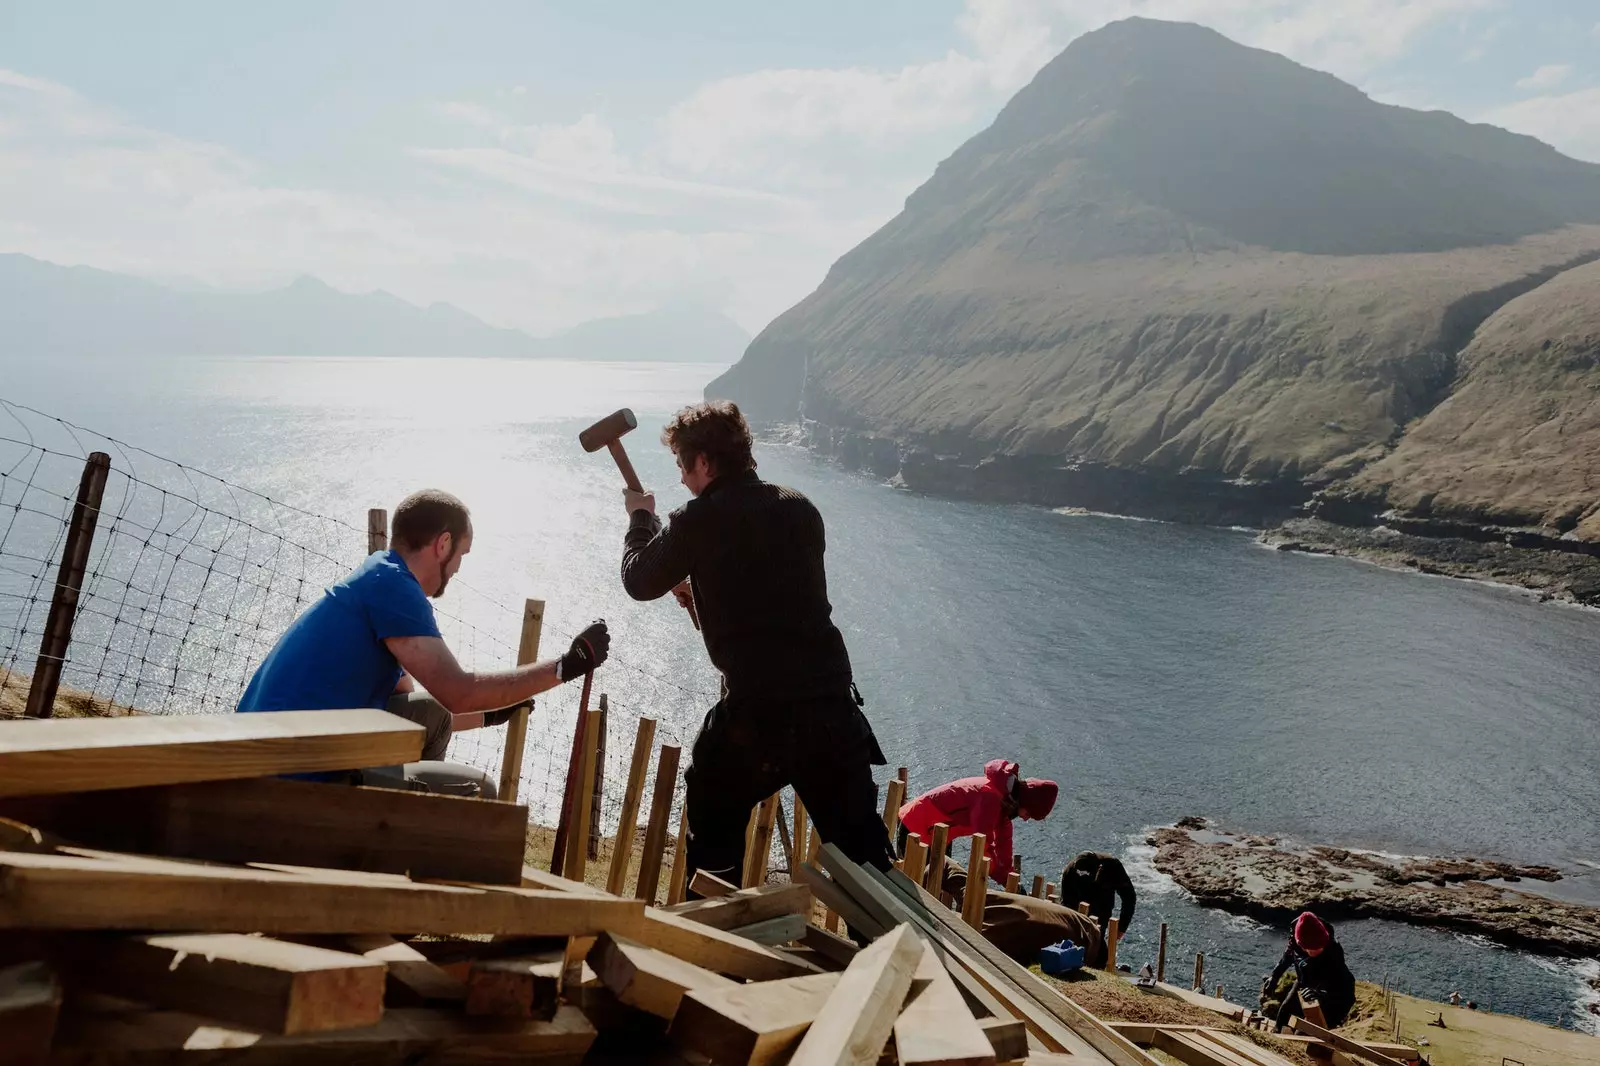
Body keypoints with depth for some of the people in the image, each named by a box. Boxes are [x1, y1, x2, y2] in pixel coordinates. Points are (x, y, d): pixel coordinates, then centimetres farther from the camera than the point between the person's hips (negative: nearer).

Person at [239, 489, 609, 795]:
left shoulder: (375, 580, 18)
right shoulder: (391, 583, -12)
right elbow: (458, 692, -18)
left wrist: (492, 713, 38)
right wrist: (565, 667, -12)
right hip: (298, 785, -10)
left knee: (430, 713, 21)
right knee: (475, 792, -8)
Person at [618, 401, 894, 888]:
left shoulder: (698, 522, -6)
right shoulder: (800, 510, 9)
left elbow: (640, 581, 10)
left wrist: (641, 518, 26)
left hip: (754, 709, -4)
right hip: (832, 700, 4)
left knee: (713, 821, 22)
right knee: (859, 842, 11)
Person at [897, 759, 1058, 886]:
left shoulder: (1004, 798, -2)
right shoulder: (990, 796, -33)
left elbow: (1003, 845, 4)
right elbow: (983, 847, -33)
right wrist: (1007, 880, -23)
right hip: (916, 828, -10)